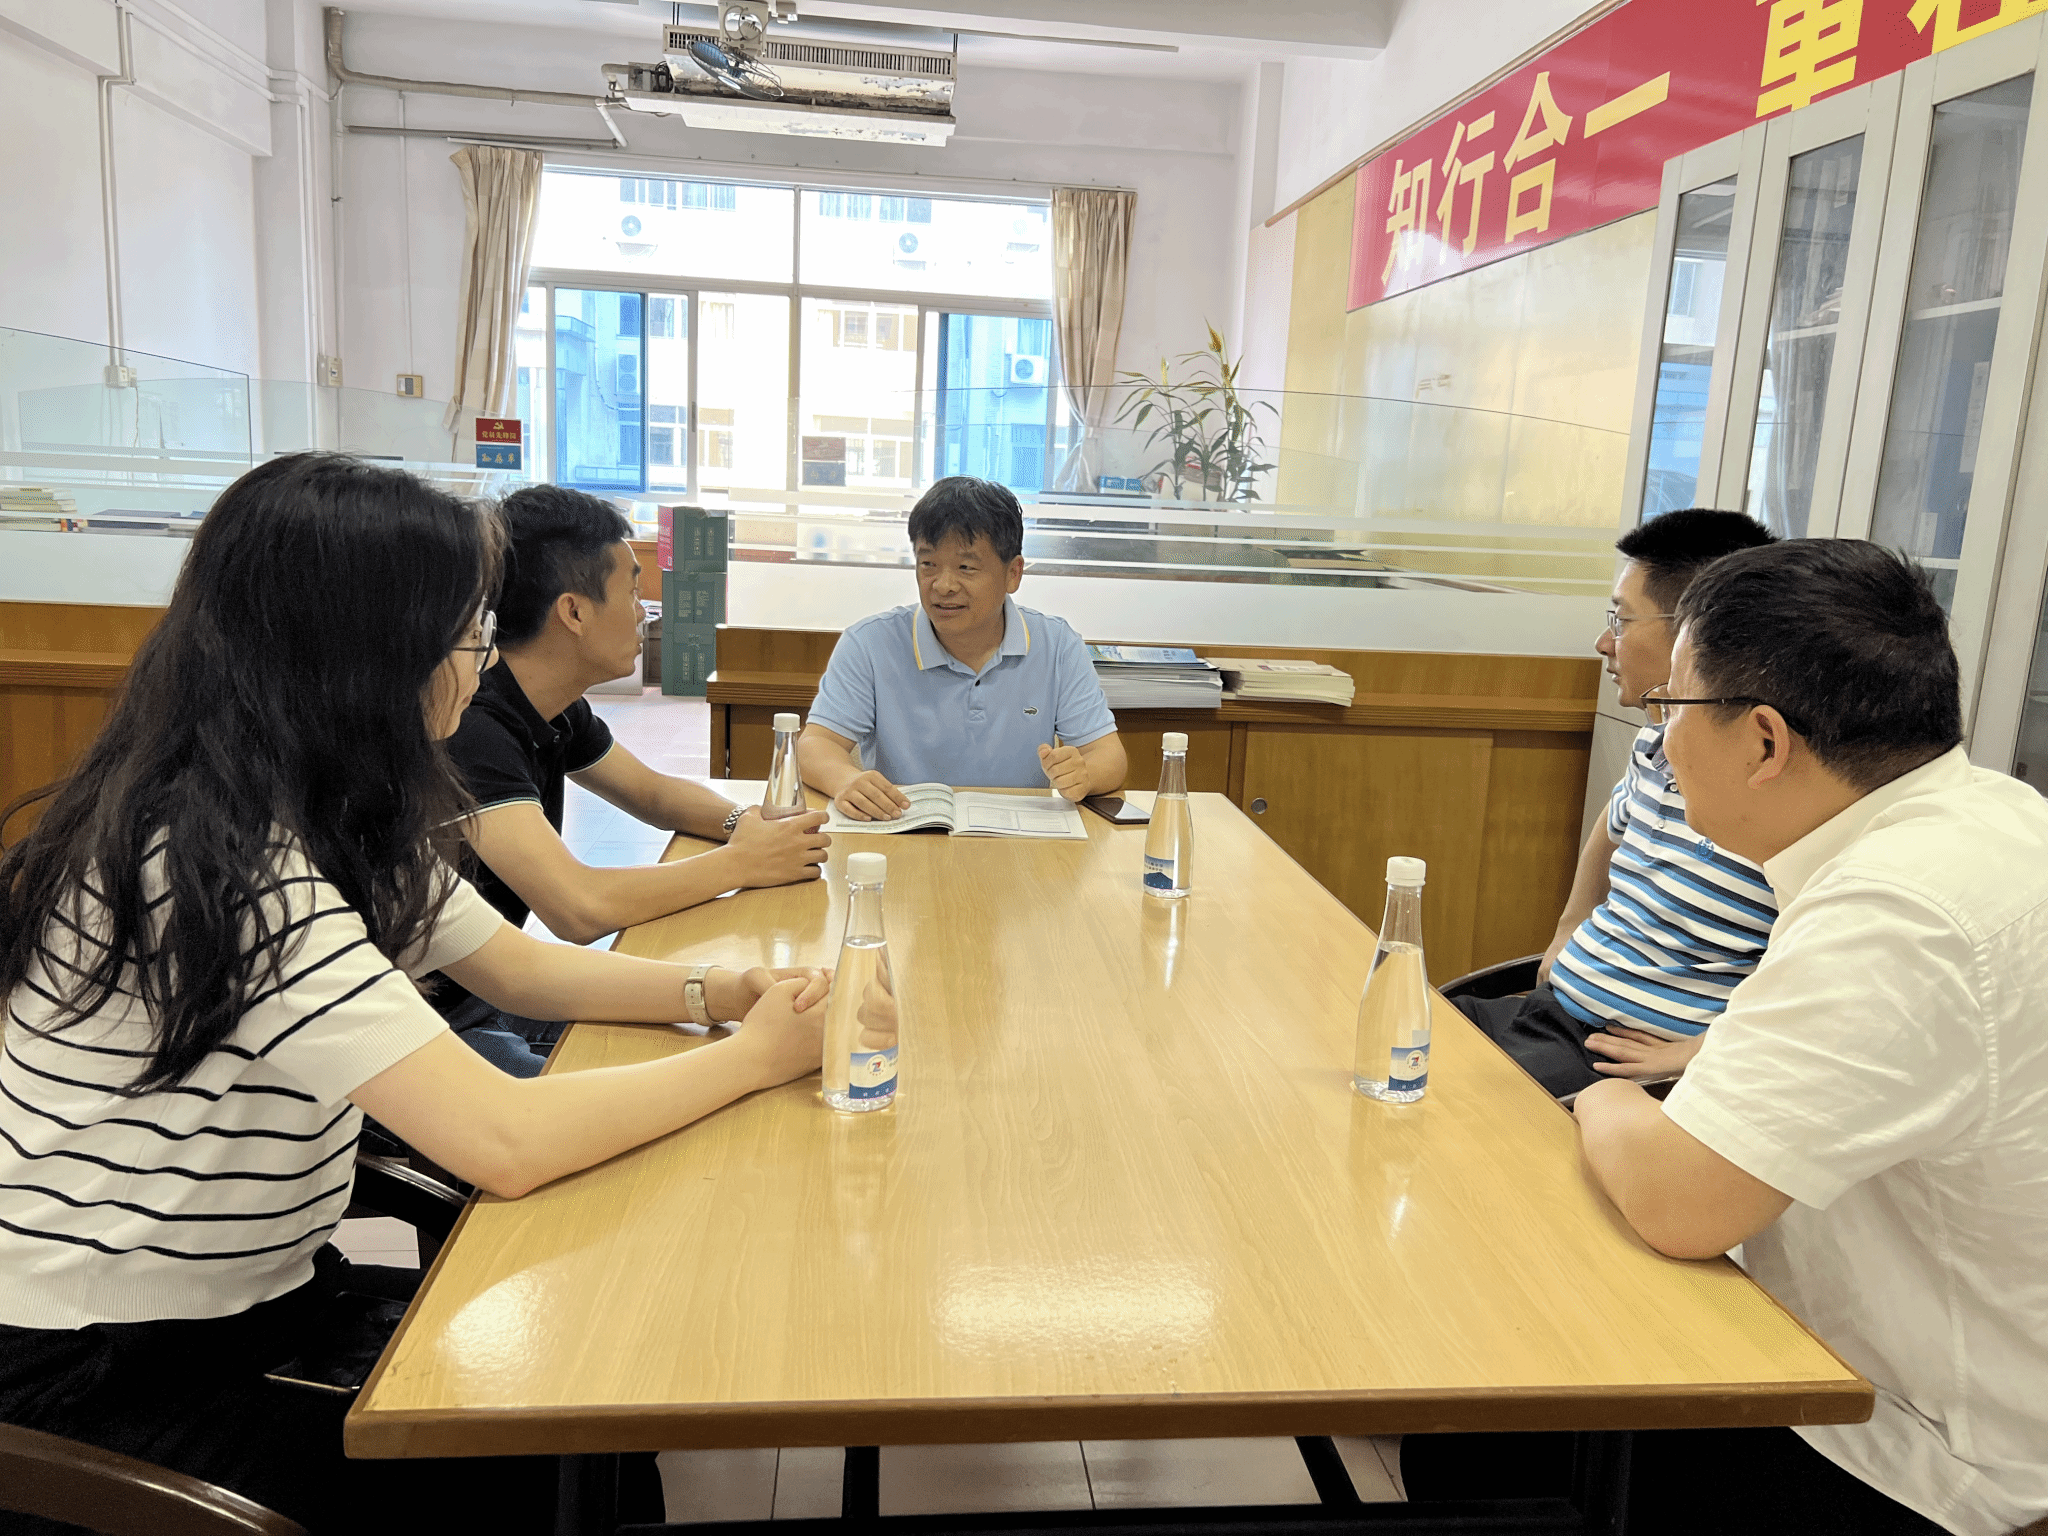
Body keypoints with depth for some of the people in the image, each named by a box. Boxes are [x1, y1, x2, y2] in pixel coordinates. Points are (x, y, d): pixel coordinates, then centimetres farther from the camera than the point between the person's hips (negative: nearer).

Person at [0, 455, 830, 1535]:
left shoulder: (336, 823, -1)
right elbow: (503, 1143, -34)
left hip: (268, 1291, 7)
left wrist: (714, 992, -8)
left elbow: (518, 968, 9)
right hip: (108, 1373, -7)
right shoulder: (213, 862, -29)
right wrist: (756, 1056, -21)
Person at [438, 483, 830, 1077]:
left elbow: (653, 791, 17)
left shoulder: (560, 710, 1)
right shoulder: (469, 727, -27)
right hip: (438, 1022, -9)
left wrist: (742, 821, -5)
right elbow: (580, 907, -36)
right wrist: (741, 862, -22)